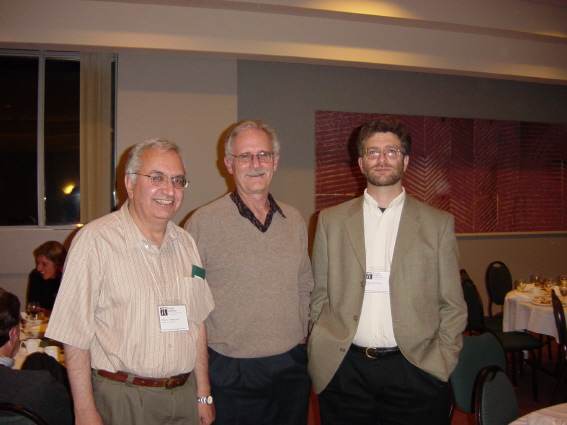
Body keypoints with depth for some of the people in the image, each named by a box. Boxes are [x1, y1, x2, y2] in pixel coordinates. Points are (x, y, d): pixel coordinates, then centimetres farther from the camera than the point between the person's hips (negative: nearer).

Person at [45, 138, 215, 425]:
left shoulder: (185, 243, 5)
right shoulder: (95, 240, -14)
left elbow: (197, 323, 9)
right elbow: (75, 337, -13)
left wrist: (203, 394, 8)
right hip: (122, 400, -5)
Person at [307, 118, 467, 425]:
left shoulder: (439, 223, 4)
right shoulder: (330, 220, 5)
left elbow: (452, 305, 6)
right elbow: (319, 296, 8)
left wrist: (443, 360, -2)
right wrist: (320, 353, 3)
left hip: (415, 371, 0)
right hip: (344, 373, 1)